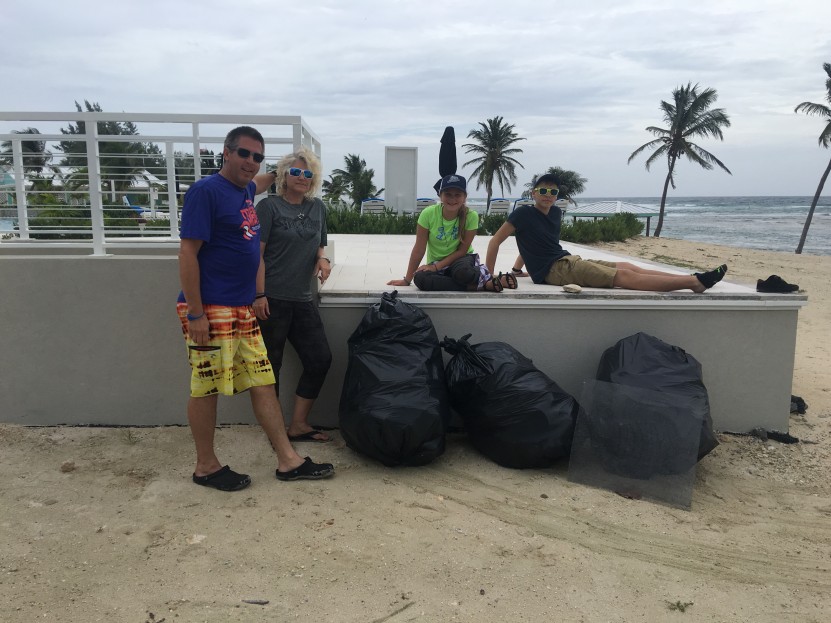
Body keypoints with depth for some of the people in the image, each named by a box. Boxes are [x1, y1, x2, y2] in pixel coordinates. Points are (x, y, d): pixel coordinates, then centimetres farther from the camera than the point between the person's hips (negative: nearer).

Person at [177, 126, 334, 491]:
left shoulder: (247, 191, 13)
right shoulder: (206, 191, -11)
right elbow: (188, 252, -15)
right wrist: (195, 313, -19)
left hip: (243, 310, 8)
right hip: (211, 310, -8)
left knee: (263, 383, 8)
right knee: (206, 387, 3)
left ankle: (288, 460, 14)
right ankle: (206, 467, 18)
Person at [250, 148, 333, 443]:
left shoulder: (318, 208, 12)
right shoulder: (269, 206, -4)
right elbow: (256, 253, -9)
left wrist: (322, 259, 0)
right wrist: (259, 295, -16)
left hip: (302, 298, 6)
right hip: (272, 299, -6)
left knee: (320, 359, 4)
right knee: (271, 364, 4)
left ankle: (298, 425, 18)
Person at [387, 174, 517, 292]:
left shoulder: (471, 216, -15)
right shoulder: (428, 214, -14)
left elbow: (462, 250, -10)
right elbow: (419, 249, -10)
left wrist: (436, 266, -18)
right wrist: (407, 280, -9)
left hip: (461, 260, -3)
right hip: (436, 264, 3)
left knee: (461, 271, -41)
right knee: (420, 278, -33)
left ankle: (486, 276, -7)